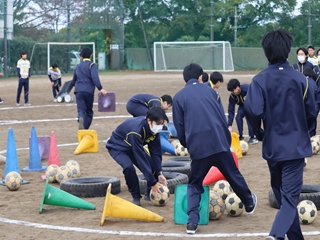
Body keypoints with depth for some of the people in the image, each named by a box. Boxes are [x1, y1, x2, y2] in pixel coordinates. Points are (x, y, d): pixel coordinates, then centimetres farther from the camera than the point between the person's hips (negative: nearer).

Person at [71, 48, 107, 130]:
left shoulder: (78, 66, 18)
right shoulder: (92, 65, 3)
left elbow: (74, 80, 30)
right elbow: (95, 77, -15)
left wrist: (73, 84, 53)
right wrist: (100, 88, -21)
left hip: (78, 91, 3)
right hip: (89, 91, -2)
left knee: (81, 110, -10)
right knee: (89, 111, 12)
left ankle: (81, 119, -44)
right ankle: (85, 128, 1)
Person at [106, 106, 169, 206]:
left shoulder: (153, 128, -19)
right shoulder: (136, 130, -40)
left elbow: (155, 152, -10)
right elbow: (141, 158, -39)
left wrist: (159, 174, -19)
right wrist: (152, 183, -37)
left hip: (133, 147, 7)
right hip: (117, 147, -7)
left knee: (154, 165, -10)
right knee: (128, 167, -33)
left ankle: (149, 193, 12)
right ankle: (136, 197, -13)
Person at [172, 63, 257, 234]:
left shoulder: (178, 97, 6)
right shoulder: (210, 91, 13)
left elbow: (179, 128, 6)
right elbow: (223, 118, 13)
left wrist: (188, 145, 24)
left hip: (198, 148, -2)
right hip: (220, 143, 2)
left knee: (194, 184, 12)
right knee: (234, 176, 22)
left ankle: (192, 221, -4)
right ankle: (249, 203, 42)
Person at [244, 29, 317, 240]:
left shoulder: (260, 80, -8)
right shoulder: (300, 79, -4)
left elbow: (254, 111, -20)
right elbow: (311, 112, 1)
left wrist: (259, 133, -1)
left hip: (272, 146, 1)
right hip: (295, 145, -1)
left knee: (282, 195, 18)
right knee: (290, 196, -4)